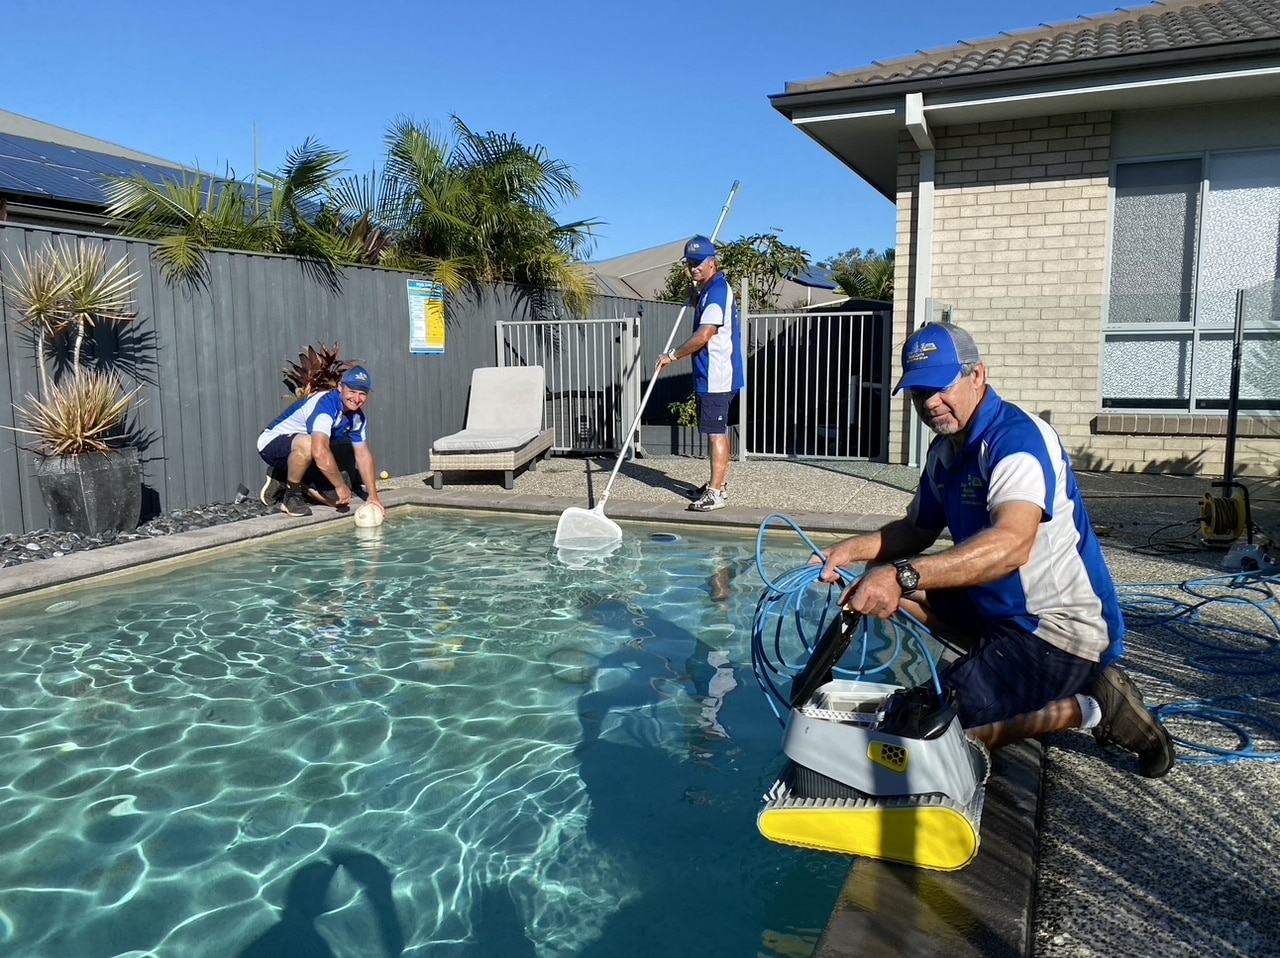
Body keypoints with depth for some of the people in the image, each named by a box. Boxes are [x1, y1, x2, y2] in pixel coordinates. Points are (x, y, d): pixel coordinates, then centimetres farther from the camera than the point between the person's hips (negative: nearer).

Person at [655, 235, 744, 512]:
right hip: (718, 375, 11)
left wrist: (672, 355, -14)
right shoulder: (709, 290, 16)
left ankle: (716, 492, -6)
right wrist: (697, 293, 15)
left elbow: (703, 336, -24)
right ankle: (720, 483, 26)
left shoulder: (717, 291, -17)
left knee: (715, 432, -9)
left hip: (716, 377, -11)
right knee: (719, 430, 16)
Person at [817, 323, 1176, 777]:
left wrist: (903, 574, -51)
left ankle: (1088, 708, -3)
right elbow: (917, 530, 16)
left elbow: (1012, 544, -41)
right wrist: (855, 548, -4)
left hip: (1061, 629, -9)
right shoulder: (945, 450, 7)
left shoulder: (1019, 438, -23)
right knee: (883, 587, 6)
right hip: (997, 608, 10)